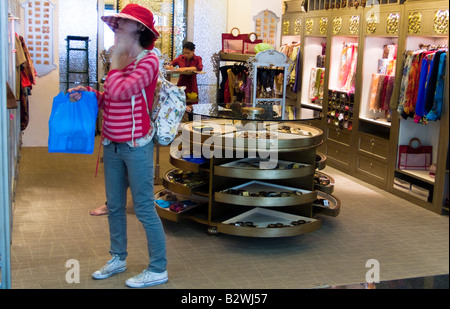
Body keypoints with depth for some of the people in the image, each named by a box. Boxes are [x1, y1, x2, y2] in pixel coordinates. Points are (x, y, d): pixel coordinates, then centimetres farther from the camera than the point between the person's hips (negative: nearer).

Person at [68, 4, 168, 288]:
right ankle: (118, 258, 34)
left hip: (136, 145, -8)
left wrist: (116, 59, -13)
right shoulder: (122, 60, 12)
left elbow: (120, 92, -25)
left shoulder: (148, 60, -12)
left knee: (144, 208, -2)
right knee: (114, 206, 17)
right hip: (113, 144, 8)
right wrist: (87, 93, 2)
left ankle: (158, 270, 10)